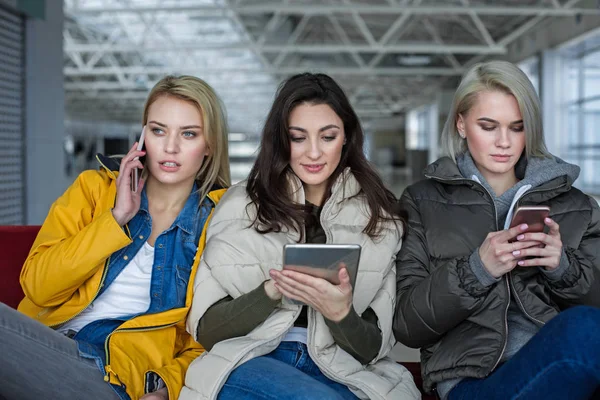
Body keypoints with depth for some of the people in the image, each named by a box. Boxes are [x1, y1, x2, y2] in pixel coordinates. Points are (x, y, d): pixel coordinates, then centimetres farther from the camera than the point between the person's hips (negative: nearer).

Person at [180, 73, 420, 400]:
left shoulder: (379, 218, 6)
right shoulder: (241, 205, 3)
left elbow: (373, 348, 4)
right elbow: (206, 329, 0)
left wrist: (340, 313, -19)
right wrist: (273, 291, -17)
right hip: (250, 363, -1)